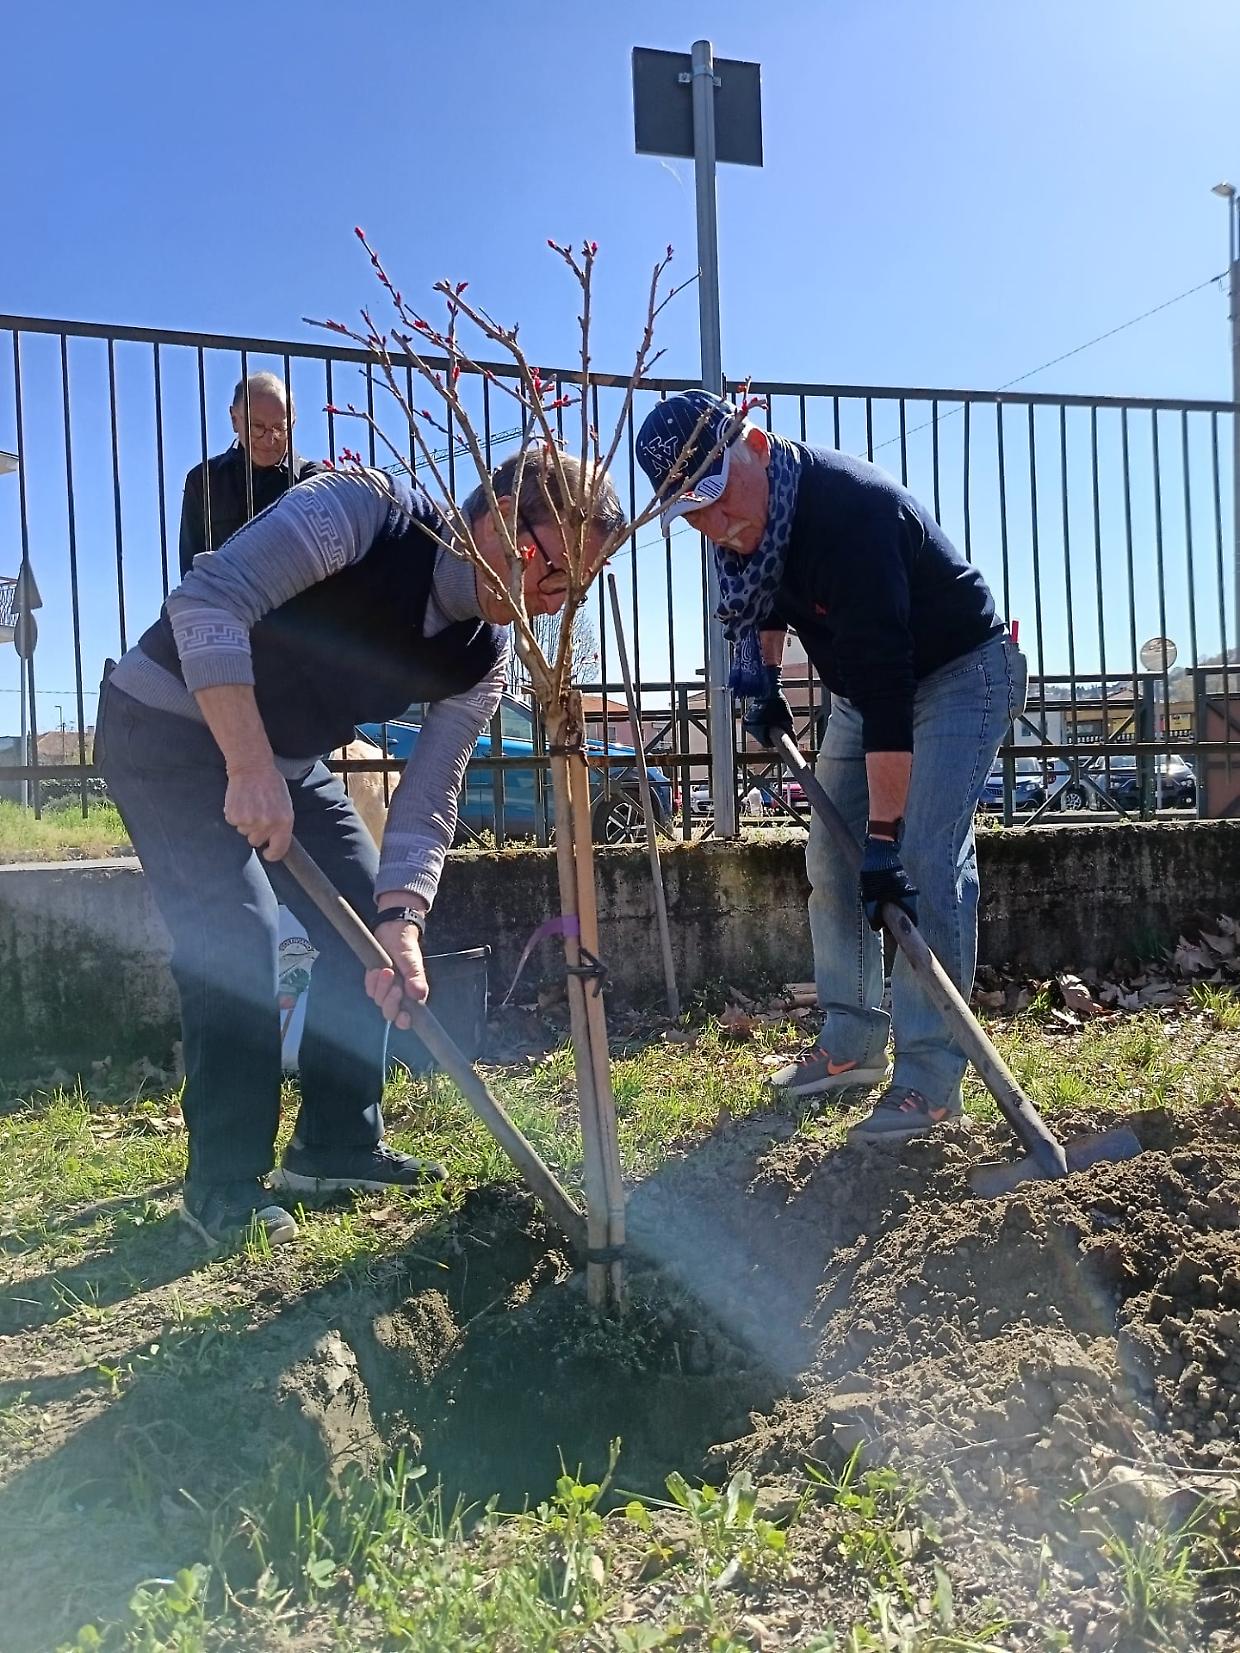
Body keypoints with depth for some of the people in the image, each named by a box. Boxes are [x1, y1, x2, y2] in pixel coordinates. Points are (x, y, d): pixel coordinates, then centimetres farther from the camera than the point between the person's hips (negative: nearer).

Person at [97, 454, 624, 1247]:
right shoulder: (366, 511, -27)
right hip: (169, 723, -7)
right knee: (236, 936, -18)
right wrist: (251, 768, -40)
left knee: (366, 922, 3)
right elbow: (207, 600, -34)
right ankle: (225, 1187, -2)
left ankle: (338, 1144, 18)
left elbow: (429, 794, -9)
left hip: (288, 757, 8)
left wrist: (401, 919, -24)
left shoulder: (486, 659, -8)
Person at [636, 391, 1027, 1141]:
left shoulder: (850, 510, -36)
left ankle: (931, 1078, -11)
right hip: (868, 685, 8)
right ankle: (855, 1044, 16)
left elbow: (886, 690, -39)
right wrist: (762, 672, -1)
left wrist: (885, 834, -40)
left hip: (961, 673, -8)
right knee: (833, 859, 5)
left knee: (926, 866, -18)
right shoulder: (744, 516, -10)